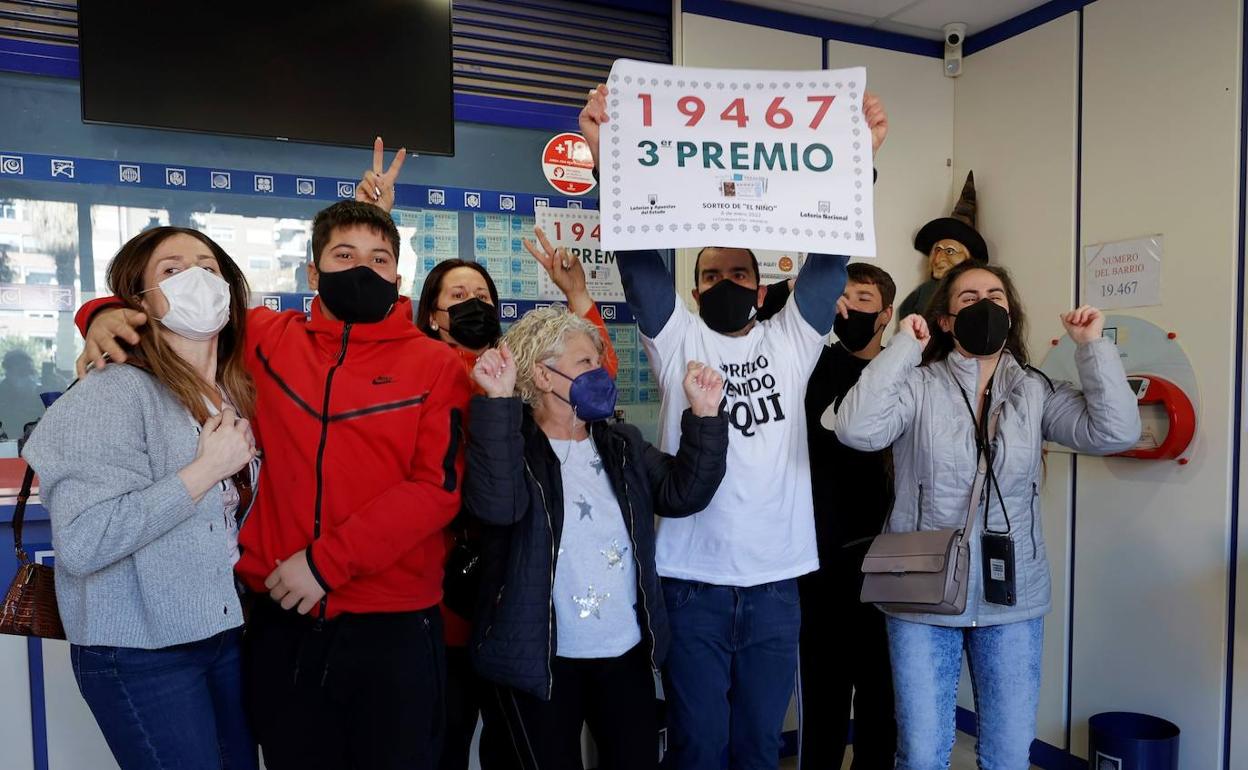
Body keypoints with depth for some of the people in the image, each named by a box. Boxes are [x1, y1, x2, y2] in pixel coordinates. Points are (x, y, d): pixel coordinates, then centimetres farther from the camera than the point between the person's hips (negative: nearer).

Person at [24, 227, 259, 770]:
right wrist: (205, 470, -22)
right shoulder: (114, 394, -16)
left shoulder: (237, 393, 6)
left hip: (228, 630, 7)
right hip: (142, 650, -7)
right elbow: (81, 543, -25)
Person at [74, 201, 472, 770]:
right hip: (284, 618, 3)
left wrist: (326, 561, -15)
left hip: (394, 624, -2)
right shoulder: (270, 340, 5)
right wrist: (108, 314, -2)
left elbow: (438, 488, -11)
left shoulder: (435, 364, -4)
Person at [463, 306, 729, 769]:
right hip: (543, 658, -5)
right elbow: (497, 505, -29)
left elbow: (681, 494, -3)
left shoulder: (623, 444, 7)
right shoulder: (514, 445, -9)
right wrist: (498, 402, -32)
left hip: (627, 651, 5)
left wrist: (704, 415, -13)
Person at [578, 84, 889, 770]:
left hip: (776, 578, 2)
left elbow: (831, 252, 0)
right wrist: (604, 152, -16)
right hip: (691, 578, -2)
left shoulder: (792, 340, 8)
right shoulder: (677, 341, 3)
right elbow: (638, 254, -7)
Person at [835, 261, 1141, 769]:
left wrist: (1093, 346, -8)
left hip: (1012, 599, 3)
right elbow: (856, 430, -23)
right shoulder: (917, 387, -6)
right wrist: (902, 346, -18)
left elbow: (1115, 433, -7)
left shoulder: (1037, 392, 4)